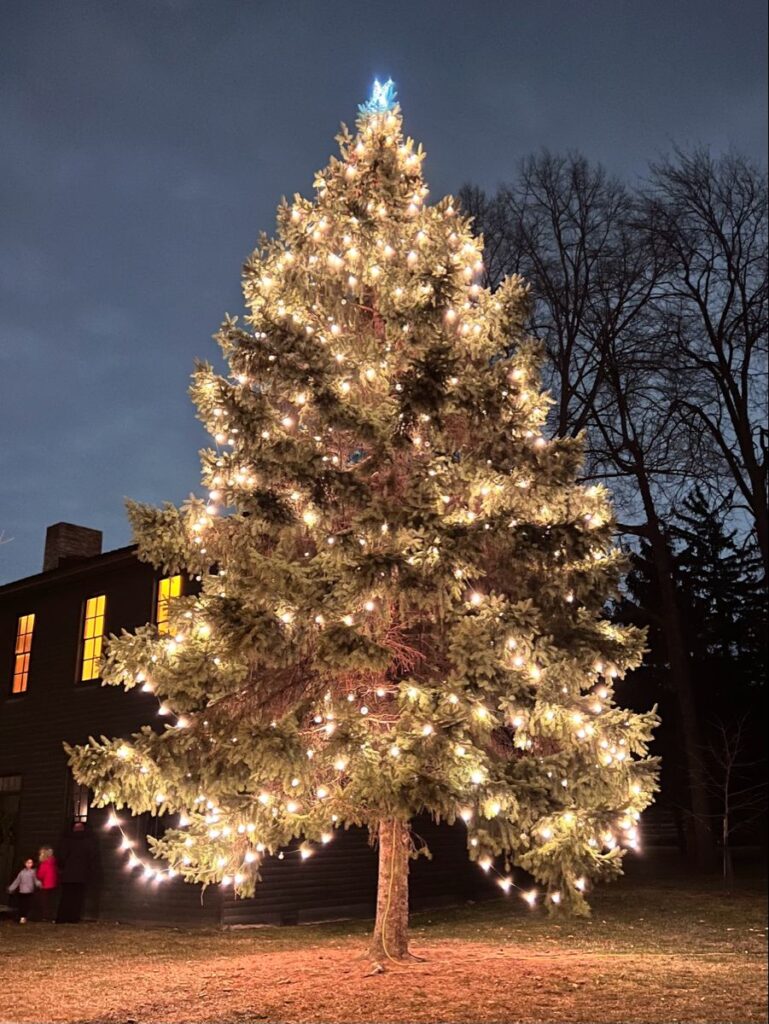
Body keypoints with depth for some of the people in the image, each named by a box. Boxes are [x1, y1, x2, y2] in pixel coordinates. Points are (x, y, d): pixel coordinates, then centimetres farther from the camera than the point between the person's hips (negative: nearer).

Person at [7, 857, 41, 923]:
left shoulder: (33, 872, 1)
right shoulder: (22, 872, 4)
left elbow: (35, 880, -3)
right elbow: (17, 881, 7)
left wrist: (39, 884, -23)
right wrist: (11, 888, 5)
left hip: (29, 892, -2)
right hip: (22, 891, 2)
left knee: (27, 905, -3)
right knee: (21, 905, 3)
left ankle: (25, 918, 5)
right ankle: (21, 917, 16)